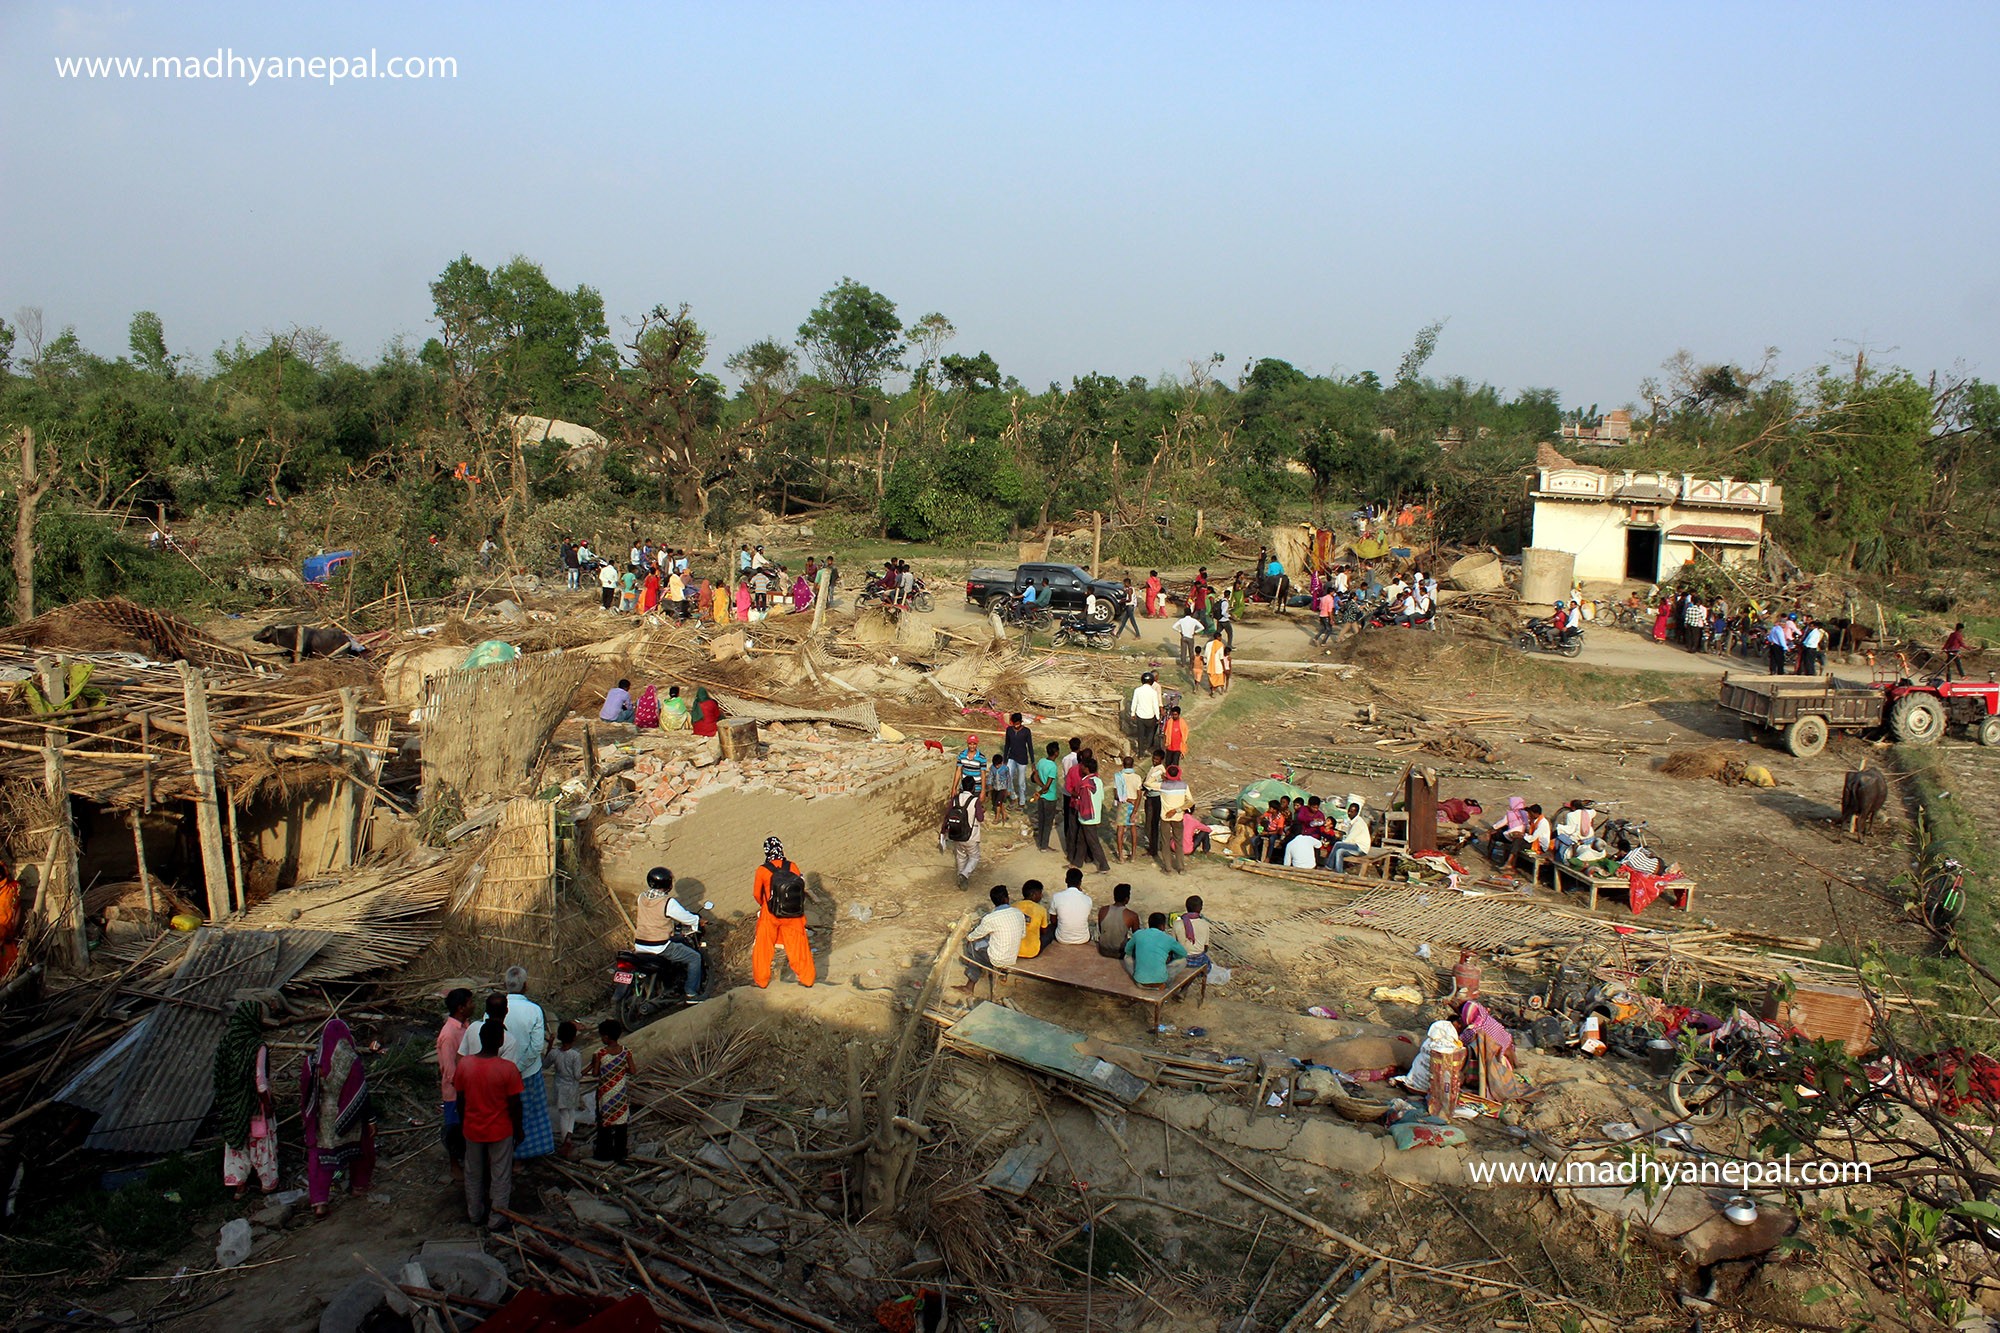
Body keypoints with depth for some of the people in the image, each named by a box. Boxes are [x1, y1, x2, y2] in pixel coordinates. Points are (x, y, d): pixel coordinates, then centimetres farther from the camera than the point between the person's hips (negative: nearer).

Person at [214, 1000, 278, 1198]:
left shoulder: (226, 1043, -6)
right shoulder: (257, 1047, -25)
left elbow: (220, 1076, 2)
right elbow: (260, 1080, -21)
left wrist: (224, 1103, 13)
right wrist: (268, 1105, -9)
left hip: (232, 1104, 5)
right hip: (255, 1105, -5)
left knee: (237, 1143, 18)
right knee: (261, 1141, 13)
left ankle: (239, 1184, 26)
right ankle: (267, 1182, 26)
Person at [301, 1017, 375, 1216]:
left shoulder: (313, 1062, -11)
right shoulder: (353, 1063, -18)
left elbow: (305, 1093, 0)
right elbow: (362, 1094, -13)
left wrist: (306, 1118, 15)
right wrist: (370, 1120, -5)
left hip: (322, 1119, 1)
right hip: (350, 1119, -1)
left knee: (319, 1158, 7)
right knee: (360, 1147, 22)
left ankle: (319, 1202, -1)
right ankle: (358, 1186, 39)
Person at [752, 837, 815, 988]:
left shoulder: (762, 870, -14)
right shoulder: (792, 867, -9)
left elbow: (757, 894, 0)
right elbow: (801, 889, 1)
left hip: (770, 915, -2)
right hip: (793, 915, 2)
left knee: (763, 947, 16)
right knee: (798, 946, 14)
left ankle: (761, 981, 24)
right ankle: (807, 979, 21)